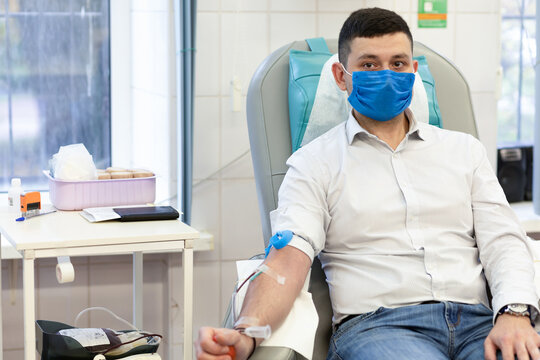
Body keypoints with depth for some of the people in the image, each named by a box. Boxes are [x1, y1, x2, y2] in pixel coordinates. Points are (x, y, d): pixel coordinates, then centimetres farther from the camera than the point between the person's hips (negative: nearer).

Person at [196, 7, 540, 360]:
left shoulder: (464, 150, 21)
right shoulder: (314, 162, 11)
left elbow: (503, 241, 12)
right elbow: (289, 256, -4)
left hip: (477, 320, 3)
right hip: (373, 324, -3)